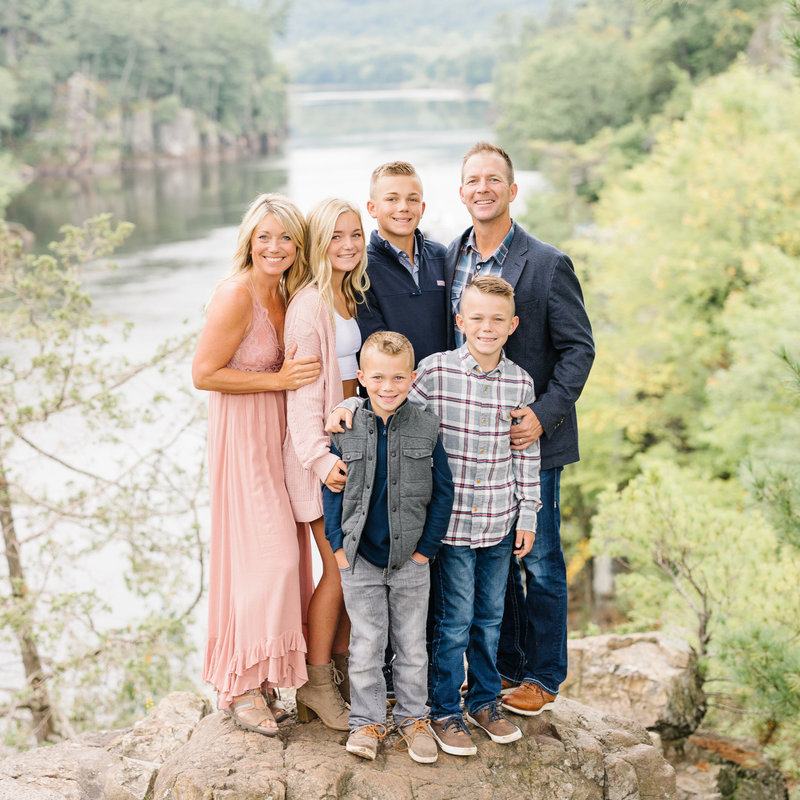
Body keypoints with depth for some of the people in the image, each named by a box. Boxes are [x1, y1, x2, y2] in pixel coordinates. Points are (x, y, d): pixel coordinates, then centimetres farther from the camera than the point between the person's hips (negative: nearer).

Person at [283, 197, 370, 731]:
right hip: (321, 446, -8)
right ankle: (316, 683, 10)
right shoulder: (309, 302, -13)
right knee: (340, 567, -4)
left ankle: (341, 668, 23)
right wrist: (321, 457, -26)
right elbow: (302, 388, -18)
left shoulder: (352, 296, 12)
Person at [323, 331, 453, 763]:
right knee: (365, 644, 7)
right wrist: (338, 545, -3)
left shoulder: (426, 428, -5)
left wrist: (426, 547, -4)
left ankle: (413, 718, 26)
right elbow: (331, 489, 3)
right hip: (360, 559, 0)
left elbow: (443, 492, 0)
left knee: (411, 644, 12)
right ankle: (366, 721, 20)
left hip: (410, 560, 0)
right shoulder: (345, 430, -5)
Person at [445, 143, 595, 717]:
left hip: (530, 436, -4)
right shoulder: (449, 260, 6)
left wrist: (544, 414, -19)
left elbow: (578, 347, -8)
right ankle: (502, 663, 29)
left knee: (539, 560, 5)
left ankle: (543, 674, 20)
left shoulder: (548, 265, -8)